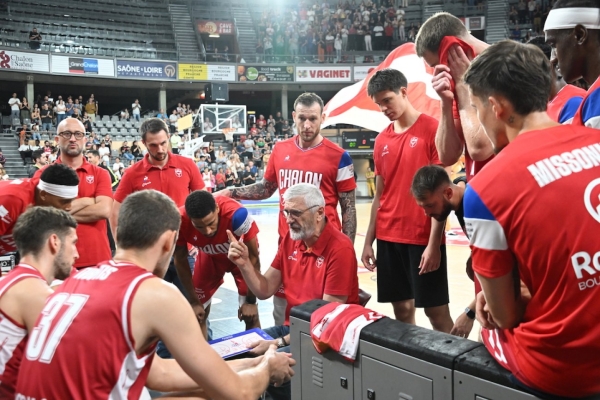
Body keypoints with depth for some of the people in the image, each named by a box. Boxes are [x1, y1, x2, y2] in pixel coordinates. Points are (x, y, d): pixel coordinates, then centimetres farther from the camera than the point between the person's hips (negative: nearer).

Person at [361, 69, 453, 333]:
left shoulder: (432, 129, -6)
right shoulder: (382, 140, 10)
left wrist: (434, 242, -14)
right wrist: (369, 241, 11)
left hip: (424, 238, -5)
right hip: (388, 238, 5)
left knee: (436, 311, 2)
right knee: (402, 309, 12)